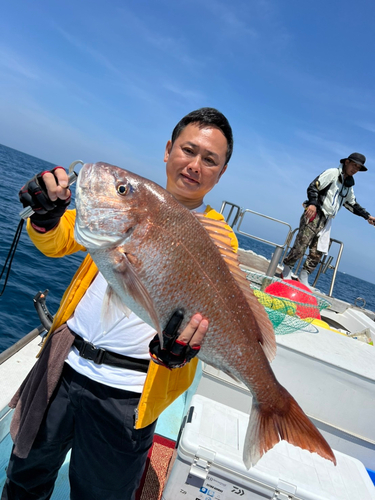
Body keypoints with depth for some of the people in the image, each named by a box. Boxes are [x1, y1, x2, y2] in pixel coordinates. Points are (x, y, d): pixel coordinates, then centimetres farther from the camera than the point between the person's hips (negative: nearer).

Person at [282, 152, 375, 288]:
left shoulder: (349, 185, 22)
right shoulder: (333, 173, -1)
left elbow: (352, 204, 31)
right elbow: (313, 186, -12)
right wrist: (312, 203, -28)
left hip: (326, 221, 8)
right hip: (314, 215, -7)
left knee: (317, 252, 2)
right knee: (301, 246, -11)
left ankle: (304, 277, 10)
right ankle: (287, 269, 7)